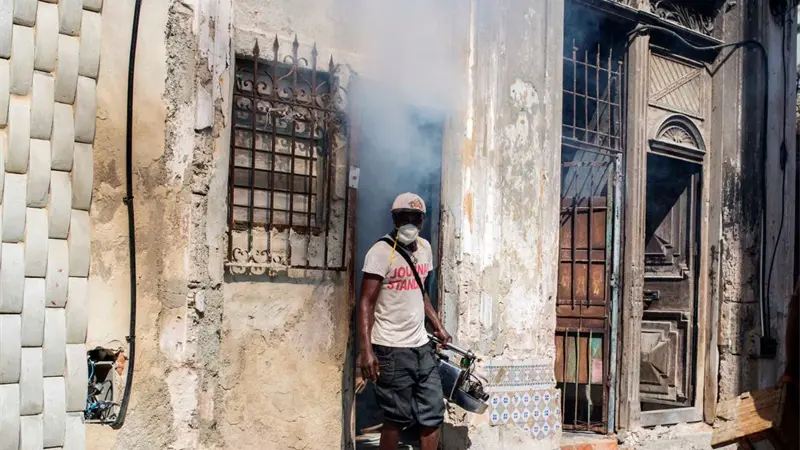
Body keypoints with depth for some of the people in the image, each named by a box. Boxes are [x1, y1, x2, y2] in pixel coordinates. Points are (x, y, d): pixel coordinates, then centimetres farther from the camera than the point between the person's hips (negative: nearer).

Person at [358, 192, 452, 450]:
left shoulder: (425, 247, 11)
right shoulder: (381, 252, -11)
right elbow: (366, 303, -14)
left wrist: (438, 327, 14)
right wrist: (366, 350, -22)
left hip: (422, 346, 7)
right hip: (392, 350, -7)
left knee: (433, 413, 7)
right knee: (398, 417, 1)